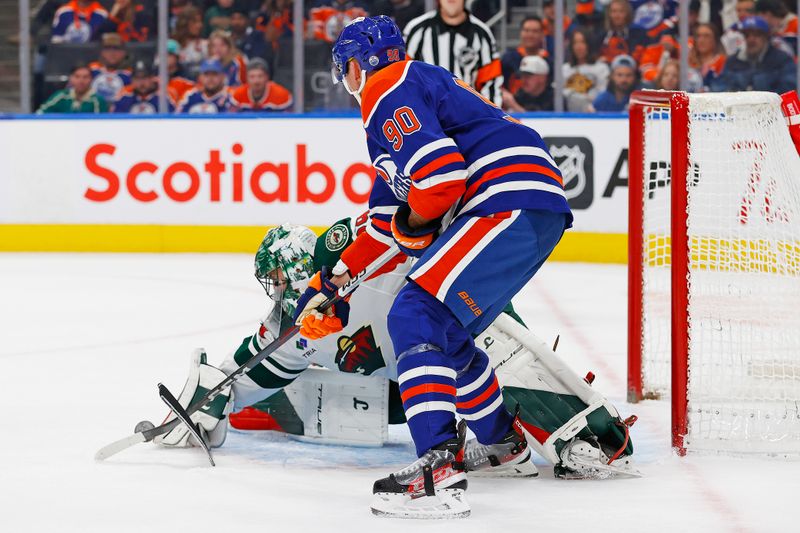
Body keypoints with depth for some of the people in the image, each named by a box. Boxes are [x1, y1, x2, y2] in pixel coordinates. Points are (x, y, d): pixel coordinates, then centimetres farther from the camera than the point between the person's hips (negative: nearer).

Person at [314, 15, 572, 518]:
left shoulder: (388, 92, -4)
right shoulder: (417, 83, 29)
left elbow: (441, 176, -19)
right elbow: (388, 213, 33)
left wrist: (412, 224, 0)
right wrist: (333, 279, 33)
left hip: (511, 205, -10)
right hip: (536, 212, 10)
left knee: (418, 318, -16)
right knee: (443, 332, 21)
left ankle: (440, 464, -28)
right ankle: (505, 442, 39)